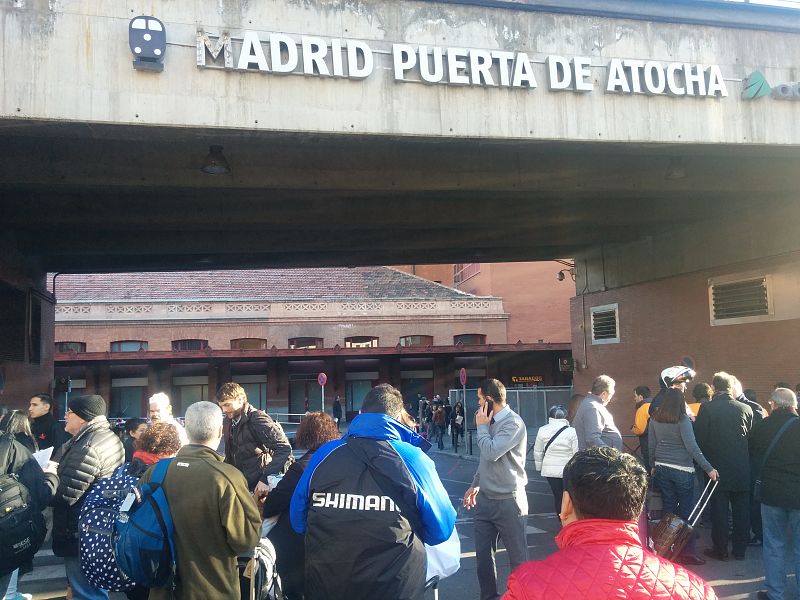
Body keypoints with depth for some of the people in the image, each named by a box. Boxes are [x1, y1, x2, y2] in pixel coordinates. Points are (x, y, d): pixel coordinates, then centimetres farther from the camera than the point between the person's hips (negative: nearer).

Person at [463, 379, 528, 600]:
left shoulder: (513, 423, -15)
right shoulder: (491, 421, 9)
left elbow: (491, 453, -25)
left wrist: (481, 427, -11)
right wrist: (475, 484, 19)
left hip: (508, 500, -8)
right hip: (485, 498, 8)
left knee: (518, 557, 5)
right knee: (483, 554, 12)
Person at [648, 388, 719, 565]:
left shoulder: (655, 420, 3)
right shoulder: (683, 420, -12)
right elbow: (691, 446, -18)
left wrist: (653, 465, 21)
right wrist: (709, 468, -15)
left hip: (662, 468, 5)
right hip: (682, 470, -5)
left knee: (668, 509, 11)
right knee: (686, 511, 4)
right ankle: (687, 552, 6)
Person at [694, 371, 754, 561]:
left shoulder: (707, 408, -13)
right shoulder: (746, 409, -4)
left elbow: (699, 439, -11)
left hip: (717, 468, -3)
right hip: (742, 470, 3)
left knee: (719, 511, 6)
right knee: (741, 510, 13)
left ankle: (720, 550, 13)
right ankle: (740, 550, 21)